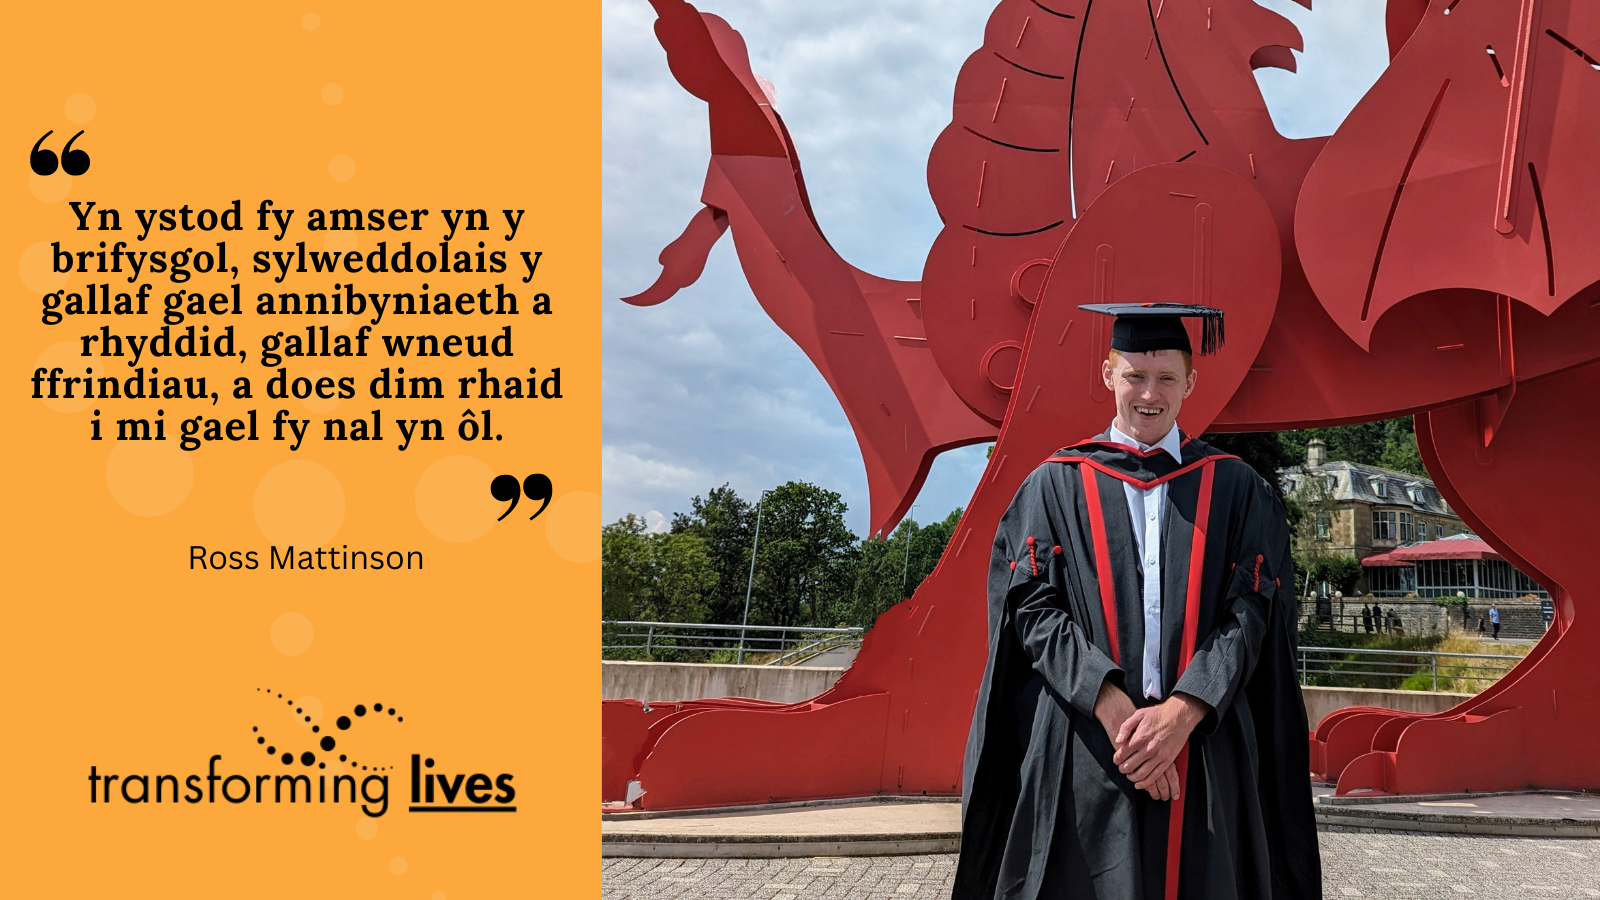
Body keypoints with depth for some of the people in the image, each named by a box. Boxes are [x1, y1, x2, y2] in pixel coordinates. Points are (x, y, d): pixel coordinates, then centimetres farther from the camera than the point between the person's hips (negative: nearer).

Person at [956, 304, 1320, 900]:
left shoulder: (1235, 489, 9)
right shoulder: (1056, 485, 8)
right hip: (1080, 757, 0)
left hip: (1205, 749, 1)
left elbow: (1250, 614, 0)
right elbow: (1035, 609, -2)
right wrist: (1114, 709, -15)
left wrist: (1181, 713, -15)